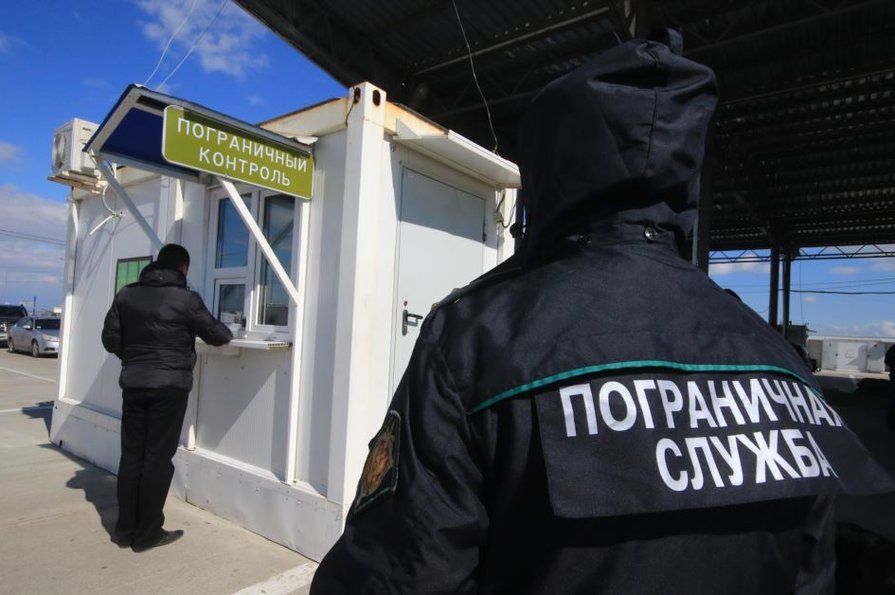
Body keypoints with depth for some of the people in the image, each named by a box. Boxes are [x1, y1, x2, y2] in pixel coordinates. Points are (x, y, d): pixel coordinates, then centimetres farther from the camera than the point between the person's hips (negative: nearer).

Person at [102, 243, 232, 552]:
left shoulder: (127, 294, 6)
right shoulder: (186, 298, -9)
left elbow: (110, 338, 9)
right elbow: (216, 335, -2)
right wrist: (227, 332, 20)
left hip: (133, 383, 5)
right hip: (169, 385, -5)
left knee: (131, 455, 12)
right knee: (158, 458, 2)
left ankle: (125, 529, 20)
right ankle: (147, 533, 10)